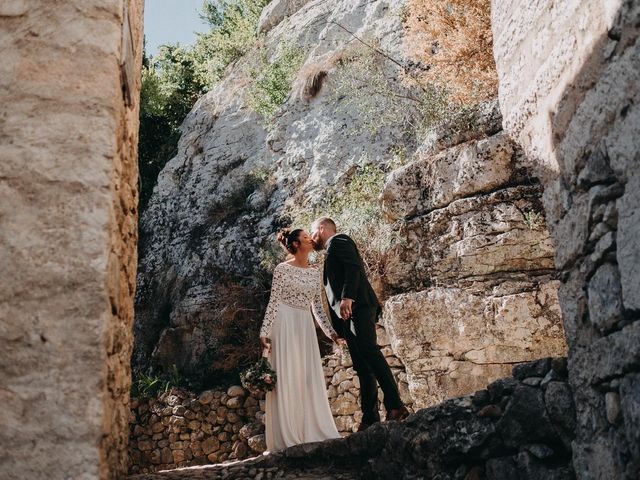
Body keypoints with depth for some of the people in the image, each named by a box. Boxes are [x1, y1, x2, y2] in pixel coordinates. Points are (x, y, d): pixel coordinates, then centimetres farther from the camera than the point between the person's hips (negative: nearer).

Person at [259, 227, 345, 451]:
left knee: (310, 380, 2)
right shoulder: (282, 269, -3)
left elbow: (317, 307, 16)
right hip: (285, 326, -5)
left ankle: (313, 434, 6)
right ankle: (287, 439, -2)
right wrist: (265, 332, -12)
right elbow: (273, 302, -6)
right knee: (286, 380, -6)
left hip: (306, 328, 5)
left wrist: (331, 332, 11)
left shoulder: (316, 272, 13)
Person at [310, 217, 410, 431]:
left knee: (368, 350, -24)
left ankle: (395, 406, -32)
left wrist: (347, 297, -24)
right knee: (362, 367, 1)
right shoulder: (332, 253, 34)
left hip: (358, 307, -10)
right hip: (347, 316, 10)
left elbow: (353, 267, -11)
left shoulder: (339, 240, 8)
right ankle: (370, 418, -4)